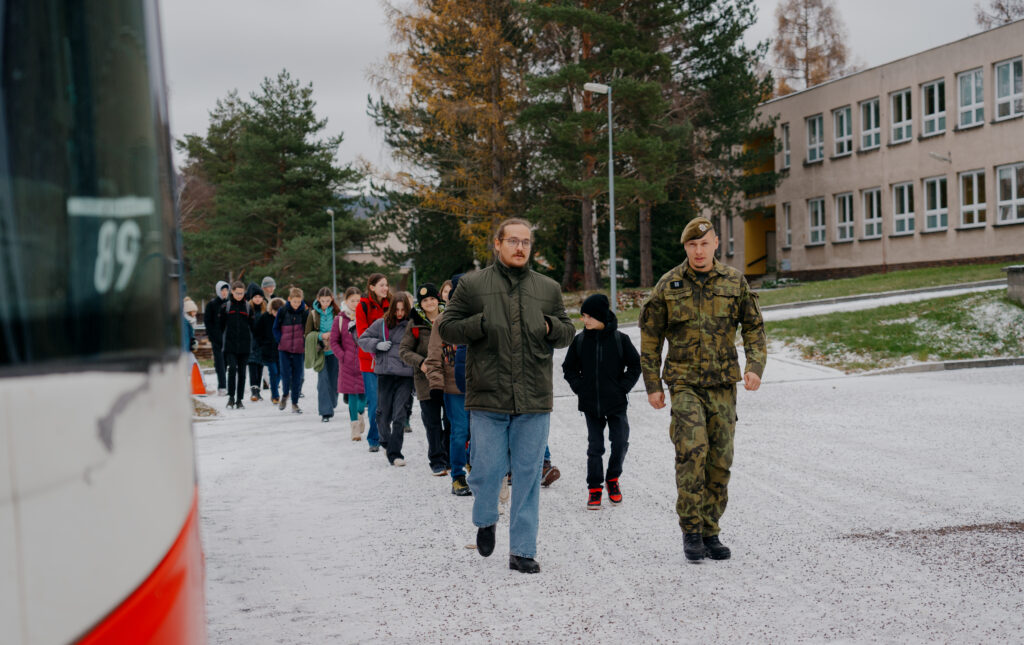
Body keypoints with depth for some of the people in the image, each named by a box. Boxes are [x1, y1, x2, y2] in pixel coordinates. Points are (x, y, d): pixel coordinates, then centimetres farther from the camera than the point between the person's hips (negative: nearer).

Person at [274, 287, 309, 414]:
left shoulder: (305, 312, -1)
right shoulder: (283, 311, -2)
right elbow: (276, 328, 7)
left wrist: (305, 342, -4)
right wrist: (281, 340, -5)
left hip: (299, 349, 1)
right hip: (284, 348, -1)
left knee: (297, 375, 2)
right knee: (286, 373, -10)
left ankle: (295, 403, 12)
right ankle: (285, 395, 18)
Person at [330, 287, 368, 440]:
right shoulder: (339, 320, 2)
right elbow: (334, 342, 4)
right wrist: (342, 356, -7)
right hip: (348, 363, 0)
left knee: (364, 393, 1)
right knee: (352, 393, 0)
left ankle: (361, 412, 33)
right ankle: (355, 427, 7)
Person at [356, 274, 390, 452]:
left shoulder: (389, 305, 12)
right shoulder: (363, 306, -1)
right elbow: (362, 333, -9)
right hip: (369, 359, -4)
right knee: (374, 402, -6)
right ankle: (374, 440, 4)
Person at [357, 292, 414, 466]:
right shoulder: (381, 324, 7)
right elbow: (362, 339, 14)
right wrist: (377, 345, -2)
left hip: (406, 375, -1)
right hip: (385, 373, 2)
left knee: (400, 415, -6)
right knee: (383, 413, 9)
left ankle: (394, 453, -2)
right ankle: (385, 442, 36)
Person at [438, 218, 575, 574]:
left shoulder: (548, 288, 13)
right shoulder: (472, 285, 5)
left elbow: (568, 331, 19)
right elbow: (447, 328, 4)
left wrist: (551, 328, -3)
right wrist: (480, 324, -13)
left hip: (534, 400, 2)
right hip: (487, 398, -2)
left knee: (528, 475, 3)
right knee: (487, 469, 0)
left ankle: (522, 550, 11)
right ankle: (485, 521, 32)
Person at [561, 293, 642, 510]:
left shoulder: (620, 339, -4)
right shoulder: (580, 340, 1)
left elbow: (635, 365, 4)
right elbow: (568, 368, 12)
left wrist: (623, 387, -4)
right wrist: (579, 387, 0)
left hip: (616, 403, -1)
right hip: (590, 404, 1)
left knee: (620, 442, -1)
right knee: (594, 446, 3)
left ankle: (612, 478, 23)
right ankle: (594, 488, 12)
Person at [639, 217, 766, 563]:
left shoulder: (734, 282, 4)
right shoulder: (668, 285, 1)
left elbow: (754, 327, 9)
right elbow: (650, 336, 6)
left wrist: (755, 366, -7)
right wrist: (652, 385, 3)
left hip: (723, 384, 2)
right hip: (684, 382, -2)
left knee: (720, 460, 4)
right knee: (692, 450, -19)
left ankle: (710, 532, 17)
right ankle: (690, 530, -8)